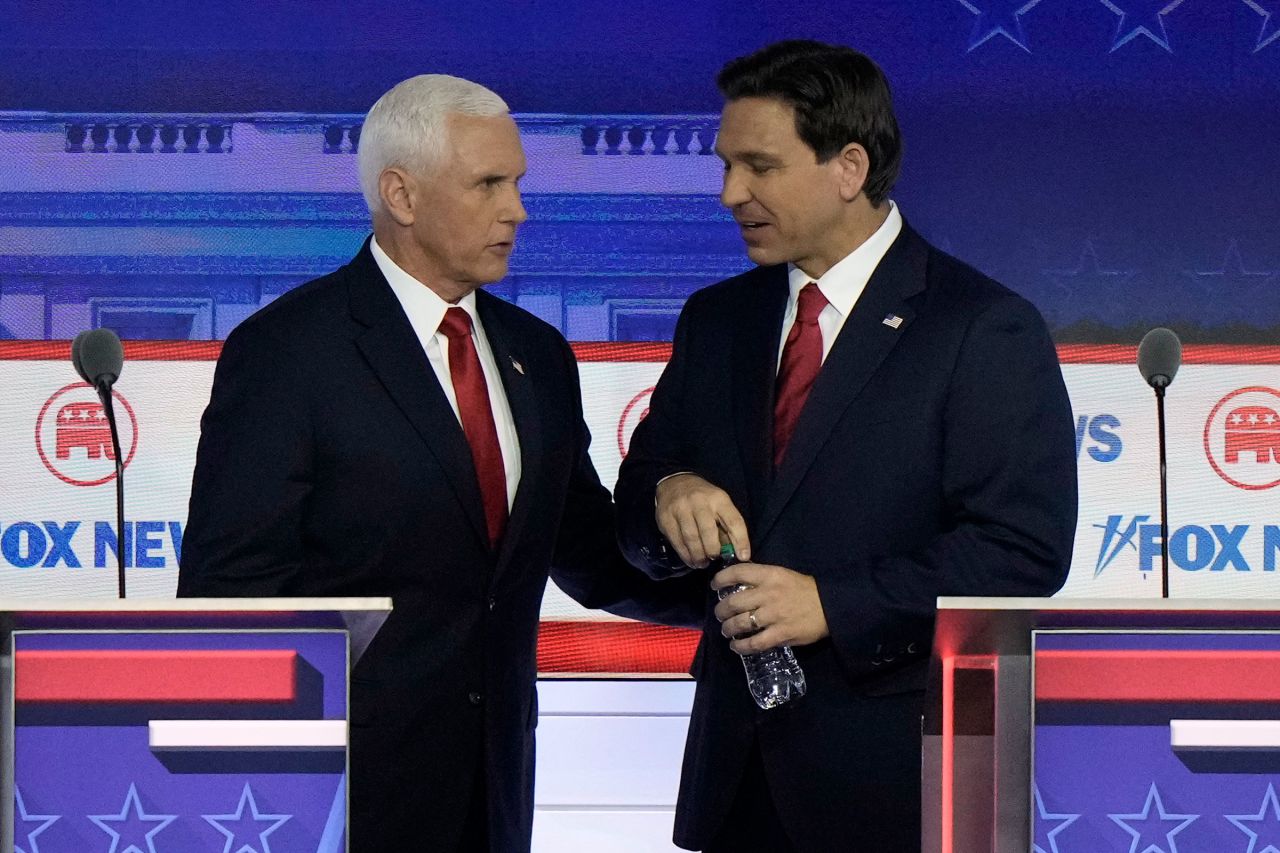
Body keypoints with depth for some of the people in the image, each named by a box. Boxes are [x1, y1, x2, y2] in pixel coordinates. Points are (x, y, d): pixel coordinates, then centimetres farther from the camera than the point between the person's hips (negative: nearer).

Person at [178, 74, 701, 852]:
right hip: (343, 788, -6)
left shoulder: (537, 355, 12)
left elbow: (590, 555, 19)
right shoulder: (284, 351, -9)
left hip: (494, 788, 6)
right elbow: (230, 588, -11)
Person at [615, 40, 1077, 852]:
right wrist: (668, 493, -9)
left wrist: (834, 604, -20)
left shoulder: (986, 330, -7)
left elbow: (1025, 552, -14)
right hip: (735, 758, 5)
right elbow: (636, 515, 14)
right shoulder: (717, 321, 13)